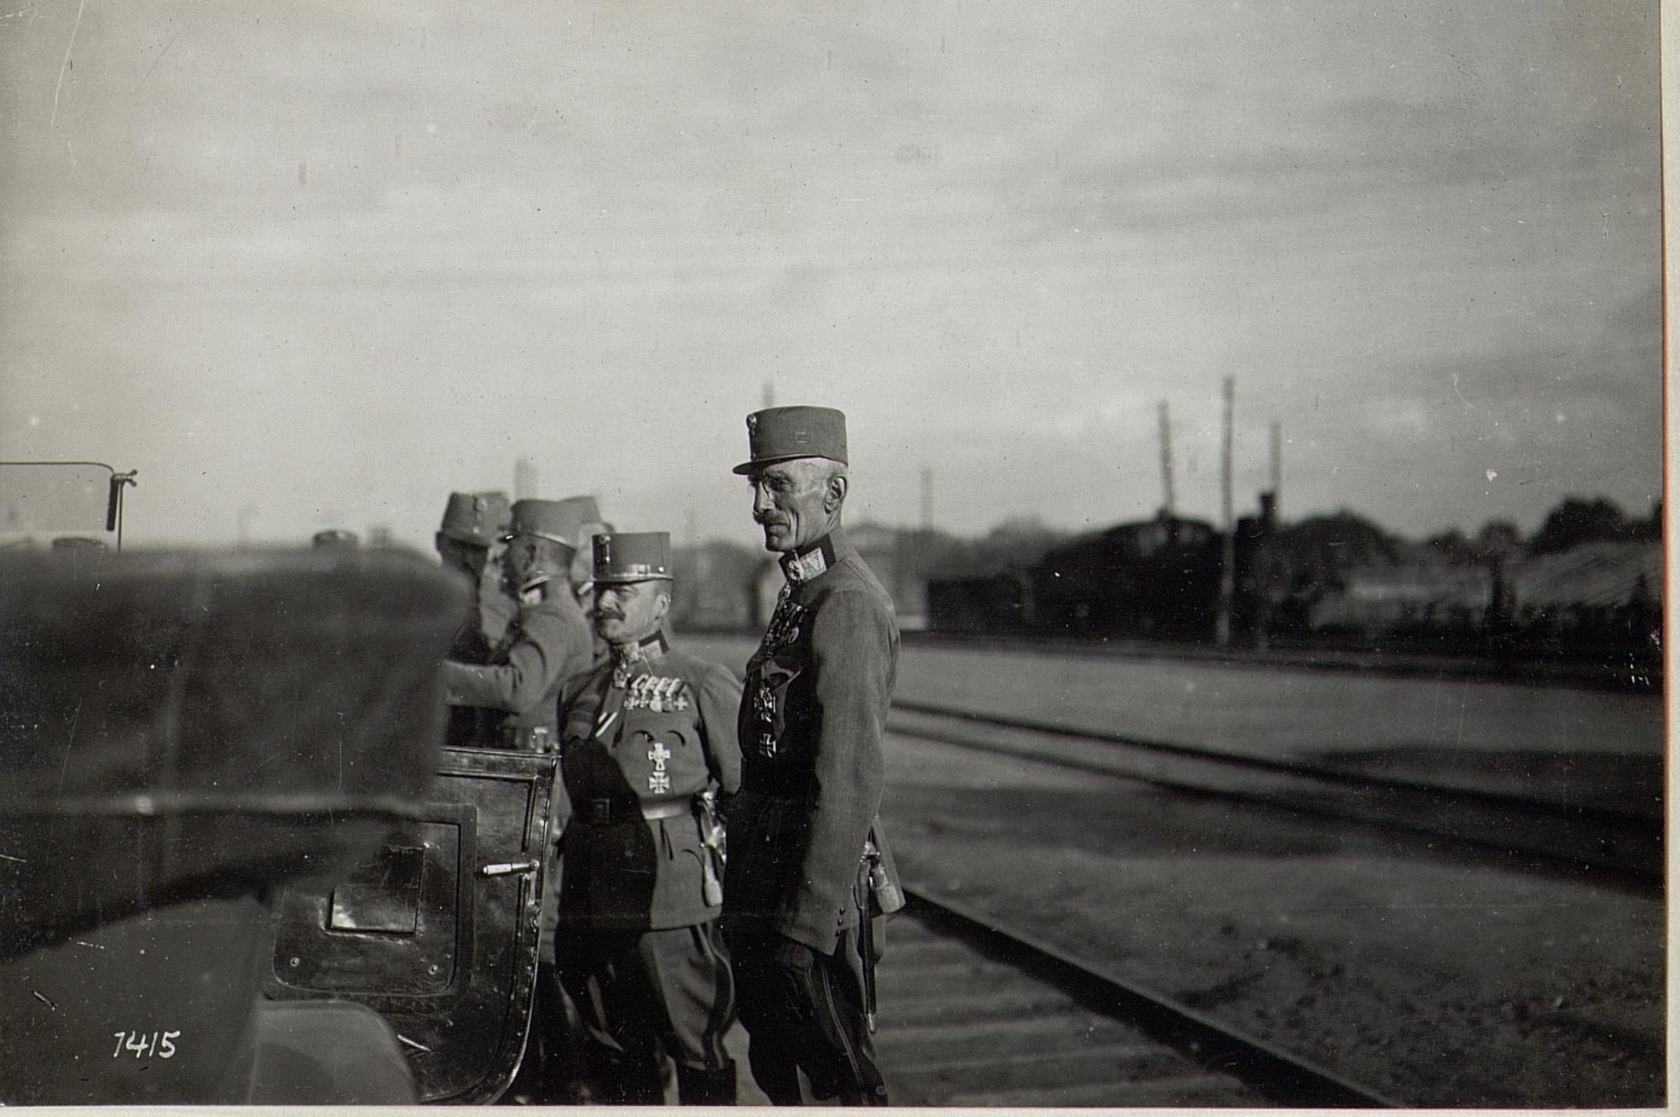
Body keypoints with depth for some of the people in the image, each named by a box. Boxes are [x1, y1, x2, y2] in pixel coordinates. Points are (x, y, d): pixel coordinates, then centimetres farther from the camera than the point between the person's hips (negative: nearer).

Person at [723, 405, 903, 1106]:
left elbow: (850, 782, -23)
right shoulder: (803, 596, 14)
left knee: (837, 1083, -2)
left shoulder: (848, 606, -17)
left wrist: (810, 919, -24)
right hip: (764, 889, 10)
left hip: (814, 893, -10)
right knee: (779, 1071, 16)